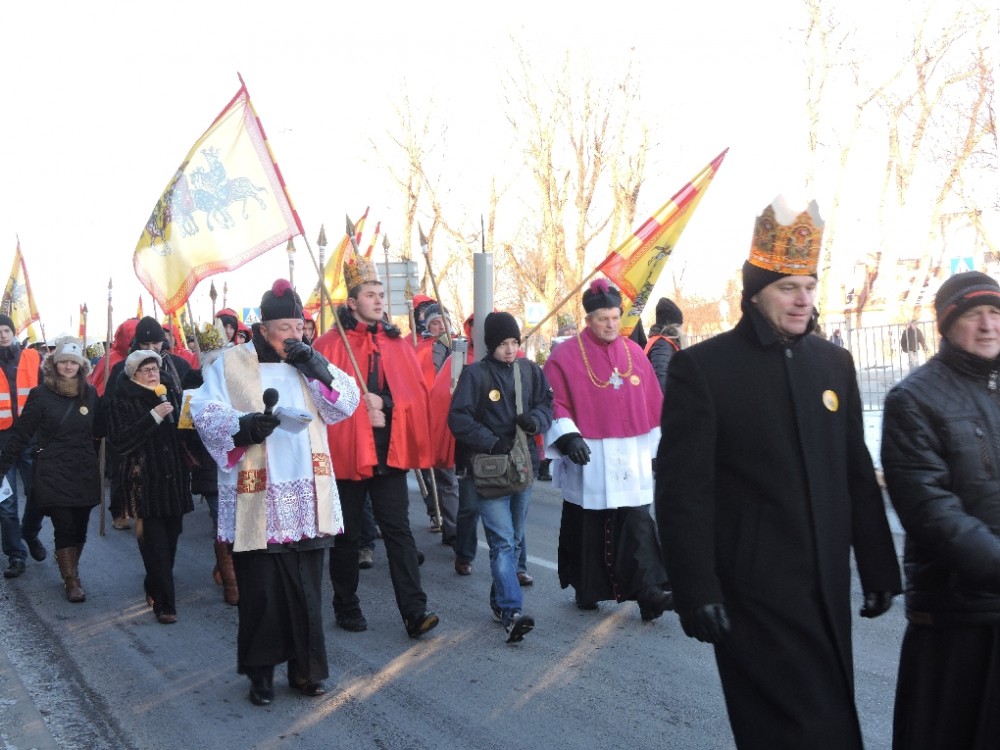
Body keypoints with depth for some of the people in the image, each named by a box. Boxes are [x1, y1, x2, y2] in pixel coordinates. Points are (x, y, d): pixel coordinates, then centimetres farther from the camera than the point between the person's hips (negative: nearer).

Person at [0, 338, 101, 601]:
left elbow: (99, 429, 13)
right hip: (53, 473, -3)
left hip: (85, 473, 3)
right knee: (64, 527, -5)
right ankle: (71, 581, 5)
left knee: (80, 528, 8)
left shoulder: (89, 393, 4)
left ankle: (71, 571, 27)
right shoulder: (41, 394, -6)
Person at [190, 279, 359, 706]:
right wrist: (243, 426, -23)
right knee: (260, 591, 2)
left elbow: (346, 405, 4)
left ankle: (305, 669, 21)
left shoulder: (310, 365, 14)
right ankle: (260, 672, 18)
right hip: (256, 502, -3)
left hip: (307, 500, 3)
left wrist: (315, 367, -9)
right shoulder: (230, 363, 2)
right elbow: (204, 413, -6)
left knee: (306, 588, 8)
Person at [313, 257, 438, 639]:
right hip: (346, 451, -2)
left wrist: (384, 403, -13)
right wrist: (361, 414, -13)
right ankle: (346, 607, 24)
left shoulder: (397, 343, 9)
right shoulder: (330, 344, -2)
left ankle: (414, 611, -4)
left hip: (388, 451, 2)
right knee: (347, 534, 10)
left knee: (398, 529, -2)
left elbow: (417, 394, 3)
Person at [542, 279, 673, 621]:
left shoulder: (634, 353, 9)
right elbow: (554, 403, -7)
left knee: (638, 524, -3)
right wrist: (568, 436, -21)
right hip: (588, 459, -3)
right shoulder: (566, 356, -3)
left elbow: (653, 404, 13)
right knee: (587, 527, 6)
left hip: (631, 458, 3)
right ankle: (587, 590, 21)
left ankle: (647, 592, -3)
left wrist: (659, 448, 13)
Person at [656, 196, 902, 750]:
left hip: (827, 589, 6)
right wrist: (696, 592, -15)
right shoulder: (701, 367, -9)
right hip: (752, 593, -6)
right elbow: (682, 490, -12)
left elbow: (858, 475, 12)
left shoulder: (834, 362, 8)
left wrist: (878, 568, 12)